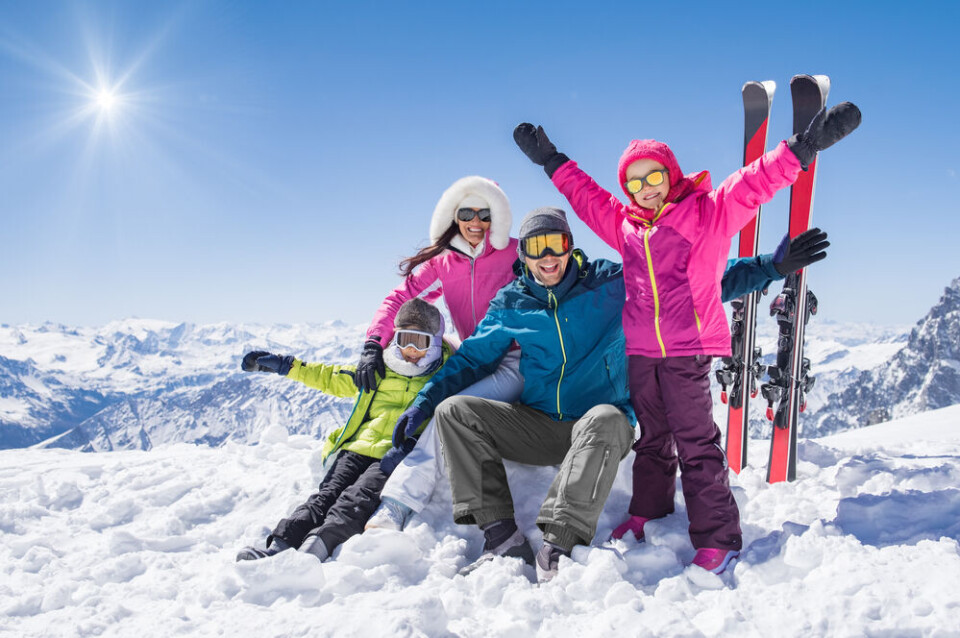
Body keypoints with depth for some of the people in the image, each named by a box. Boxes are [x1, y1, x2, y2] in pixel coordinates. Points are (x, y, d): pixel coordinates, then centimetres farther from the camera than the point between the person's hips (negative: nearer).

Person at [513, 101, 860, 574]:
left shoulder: (708, 211, 0)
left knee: (697, 444, -4)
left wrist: (805, 145, -19)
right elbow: (586, 194, 26)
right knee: (651, 441, 18)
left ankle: (718, 539, 4)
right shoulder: (623, 224, 14)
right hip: (639, 353, 5)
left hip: (687, 352, -5)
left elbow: (755, 183, -8)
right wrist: (550, 160, 31)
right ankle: (648, 517, 34)